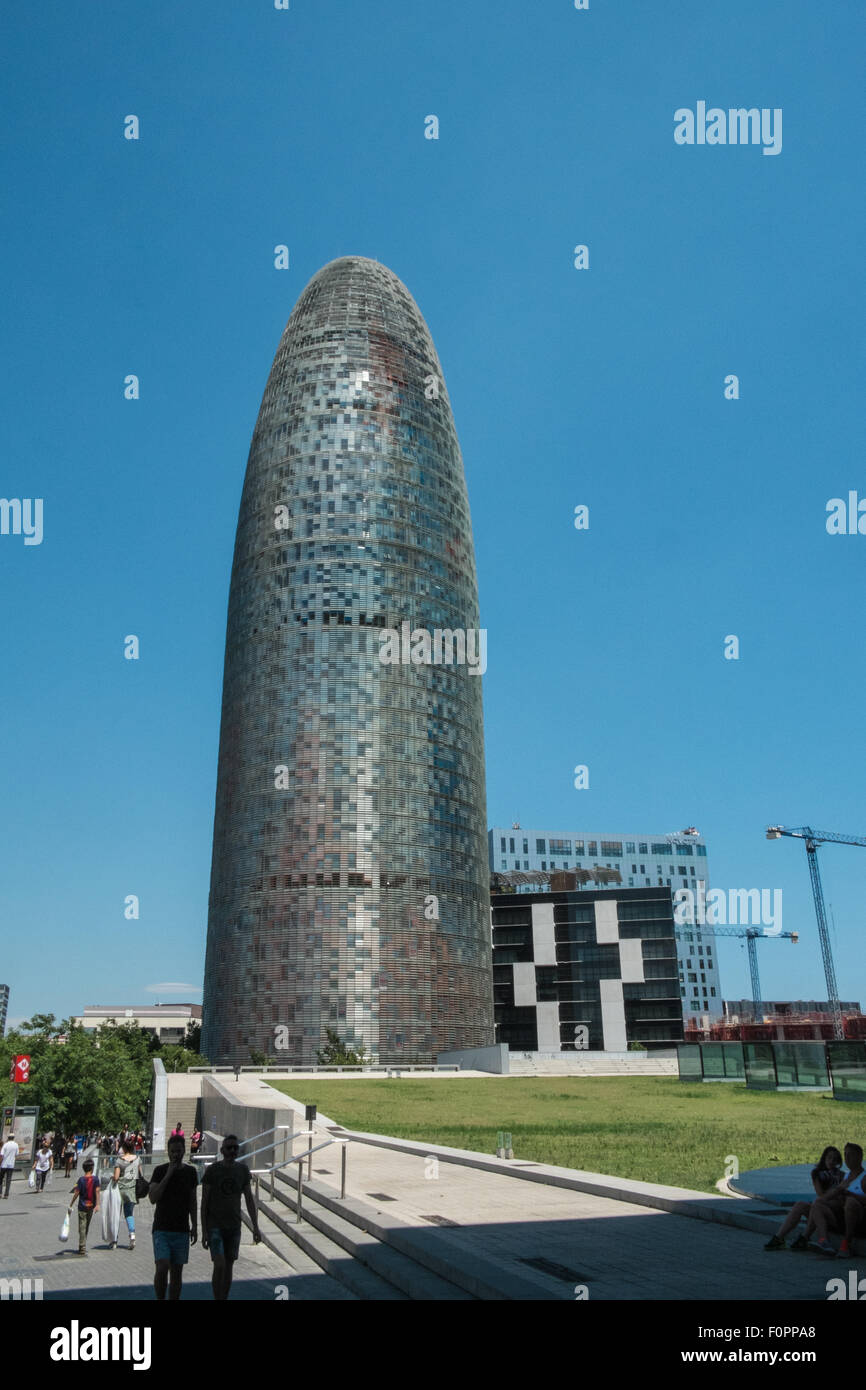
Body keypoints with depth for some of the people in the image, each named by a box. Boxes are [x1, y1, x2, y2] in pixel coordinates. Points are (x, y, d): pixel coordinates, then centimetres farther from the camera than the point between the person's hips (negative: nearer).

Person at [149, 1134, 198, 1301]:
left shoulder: (190, 1171, 4)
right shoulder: (159, 1171, -3)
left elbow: (192, 1201, 10)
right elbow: (153, 1198, -13)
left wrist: (195, 1226, 5)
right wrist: (168, 1175, -18)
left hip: (181, 1230, 2)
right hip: (161, 1229, -2)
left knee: (177, 1271, 4)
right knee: (162, 1267, -15)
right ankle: (160, 1299, 5)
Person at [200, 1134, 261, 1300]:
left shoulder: (243, 1170, 0)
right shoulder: (212, 1170, -10)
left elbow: (249, 1199, 4)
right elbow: (204, 1201, -7)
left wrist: (255, 1227, 0)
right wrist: (203, 1231, -10)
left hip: (234, 1226, 4)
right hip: (214, 1226, -4)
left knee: (229, 1267, 9)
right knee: (219, 1266, -16)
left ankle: (224, 1299, 23)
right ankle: (218, 1299, -3)